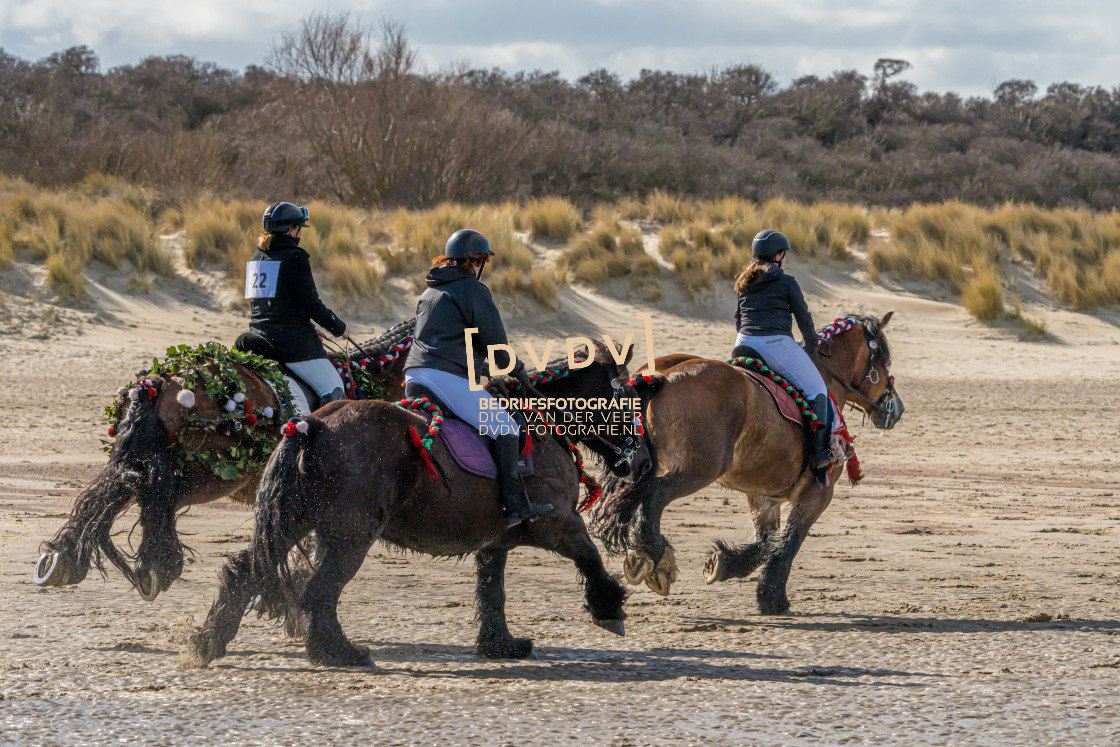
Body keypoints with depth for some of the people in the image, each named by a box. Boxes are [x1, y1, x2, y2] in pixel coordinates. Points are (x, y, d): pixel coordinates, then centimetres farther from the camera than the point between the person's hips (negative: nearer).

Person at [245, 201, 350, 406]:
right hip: (292, 341, -8)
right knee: (334, 392, -7)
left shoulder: (257, 258, 14)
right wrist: (339, 328, 5)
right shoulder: (295, 257, -11)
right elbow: (312, 304, -11)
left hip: (260, 338, 8)